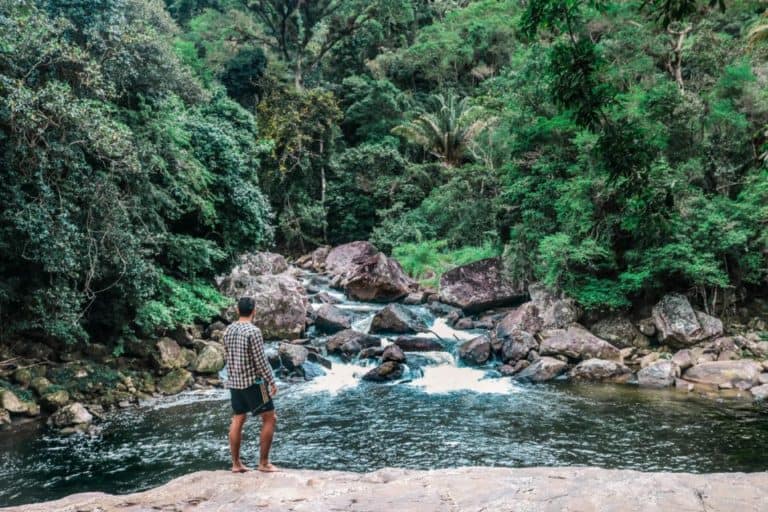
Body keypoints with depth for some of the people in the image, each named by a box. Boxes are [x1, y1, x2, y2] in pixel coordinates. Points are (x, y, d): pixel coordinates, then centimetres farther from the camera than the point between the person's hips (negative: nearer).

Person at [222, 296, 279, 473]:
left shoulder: (228, 330, 5)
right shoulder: (253, 331, -18)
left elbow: (229, 357, 12)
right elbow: (261, 361, -17)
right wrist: (272, 381, -9)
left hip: (234, 381, 8)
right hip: (253, 381, -7)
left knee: (237, 420, 13)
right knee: (270, 419, 2)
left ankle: (236, 463, 16)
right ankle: (263, 463, 2)